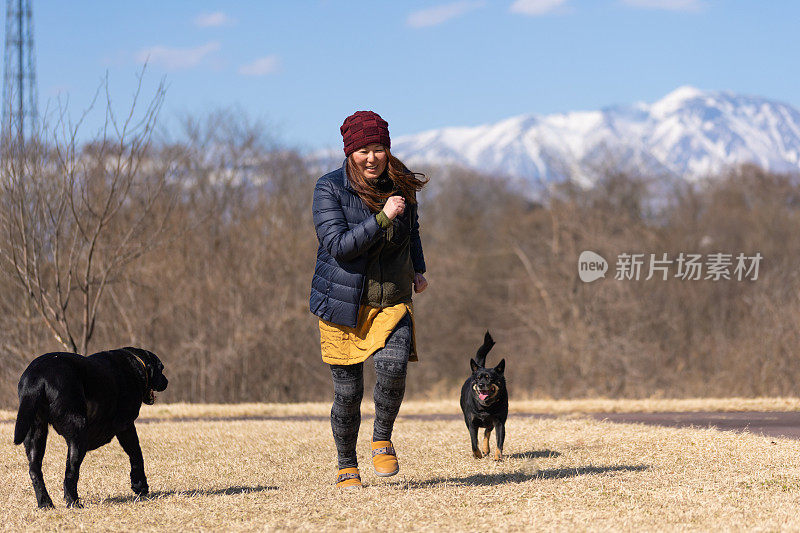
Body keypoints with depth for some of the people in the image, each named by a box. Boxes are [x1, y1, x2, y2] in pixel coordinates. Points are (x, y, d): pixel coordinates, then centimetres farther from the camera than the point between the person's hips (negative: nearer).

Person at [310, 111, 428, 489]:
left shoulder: (401, 183, 3)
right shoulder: (330, 189, -12)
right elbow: (338, 245, -23)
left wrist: (418, 269, 16)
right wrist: (382, 218, -28)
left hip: (392, 301, 3)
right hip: (345, 302, -3)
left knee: (393, 365, -24)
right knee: (348, 392, 1)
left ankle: (383, 441, -2)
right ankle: (347, 467, 22)